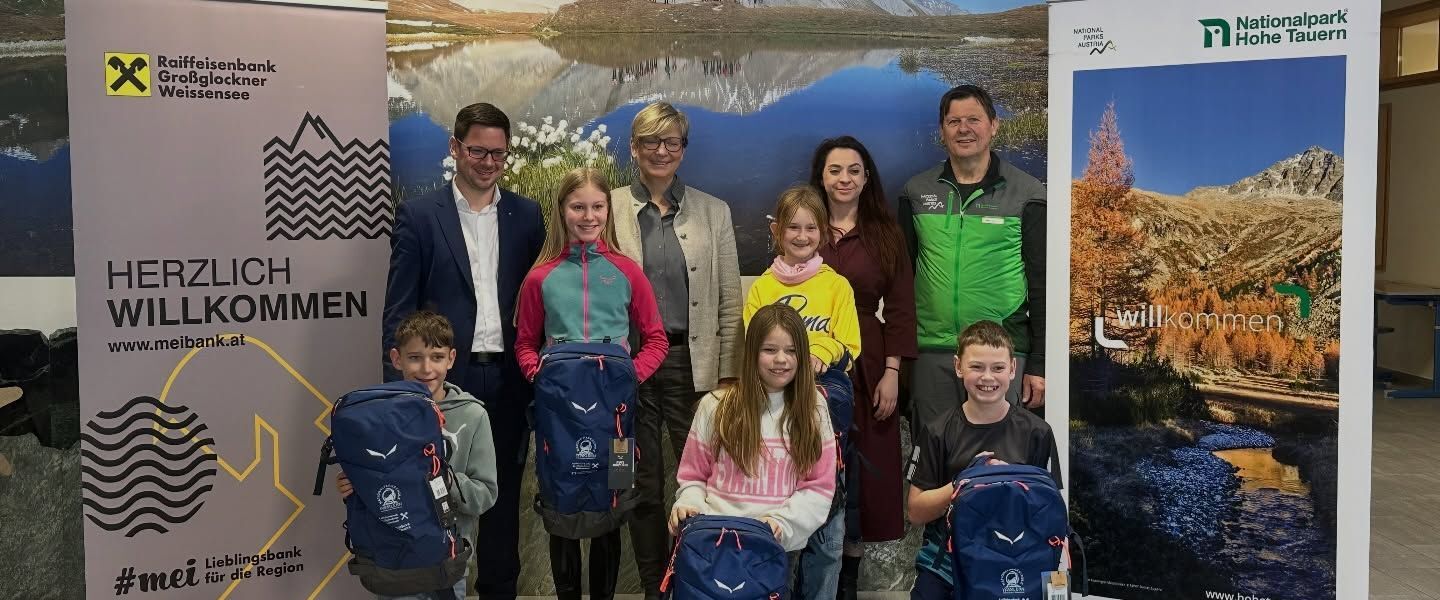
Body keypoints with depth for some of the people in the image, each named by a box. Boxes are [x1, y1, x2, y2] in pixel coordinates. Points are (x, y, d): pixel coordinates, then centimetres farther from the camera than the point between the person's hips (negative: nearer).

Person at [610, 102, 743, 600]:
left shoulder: (714, 212, 5)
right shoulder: (609, 210, 3)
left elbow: (730, 302, 4)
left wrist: (728, 374, -2)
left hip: (694, 363, 0)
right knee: (642, 483, 9)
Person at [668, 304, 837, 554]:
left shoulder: (814, 409, 10)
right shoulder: (715, 406, 9)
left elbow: (820, 487, 6)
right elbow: (693, 475, 15)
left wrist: (781, 520, -9)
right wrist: (689, 504, -6)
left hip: (782, 543, 0)